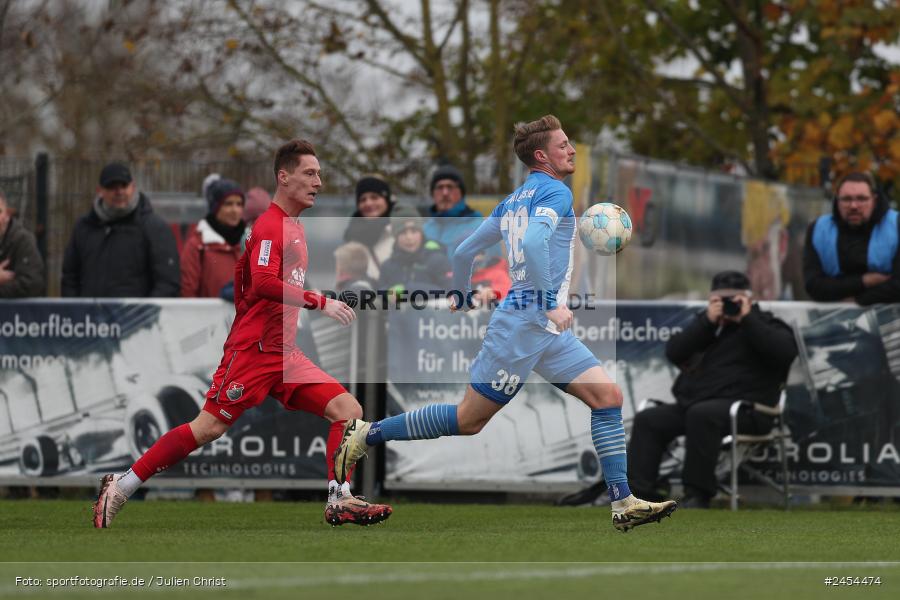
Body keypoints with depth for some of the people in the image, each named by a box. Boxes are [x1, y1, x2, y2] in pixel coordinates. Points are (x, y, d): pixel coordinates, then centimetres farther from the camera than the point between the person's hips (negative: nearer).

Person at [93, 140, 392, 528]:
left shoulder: (295, 227, 16)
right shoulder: (270, 227, -11)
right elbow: (264, 281, -27)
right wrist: (320, 302, -28)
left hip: (284, 355, 9)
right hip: (252, 351, -9)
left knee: (348, 409, -4)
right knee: (209, 427, -9)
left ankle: (339, 501, -7)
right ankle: (121, 486, -1)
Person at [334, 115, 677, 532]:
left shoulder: (514, 200, 17)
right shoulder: (555, 192, -10)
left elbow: (464, 251, 21)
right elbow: (533, 241, -29)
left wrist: (460, 295, 38)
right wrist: (551, 304, -26)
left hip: (549, 329, 10)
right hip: (524, 322, -10)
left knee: (608, 395, 0)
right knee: (469, 419, -3)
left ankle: (623, 505, -5)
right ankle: (367, 433, 9)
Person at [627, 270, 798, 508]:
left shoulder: (766, 325, 9)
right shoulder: (707, 323, 24)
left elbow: (785, 351, -15)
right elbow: (674, 352, 7)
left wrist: (747, 319, -12)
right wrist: (707, 322, -4)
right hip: (693, 404, 7)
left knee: (701, 414, -36)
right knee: (648, 420, -9)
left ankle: (697, 495, -33)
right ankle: (639, 491, -14)